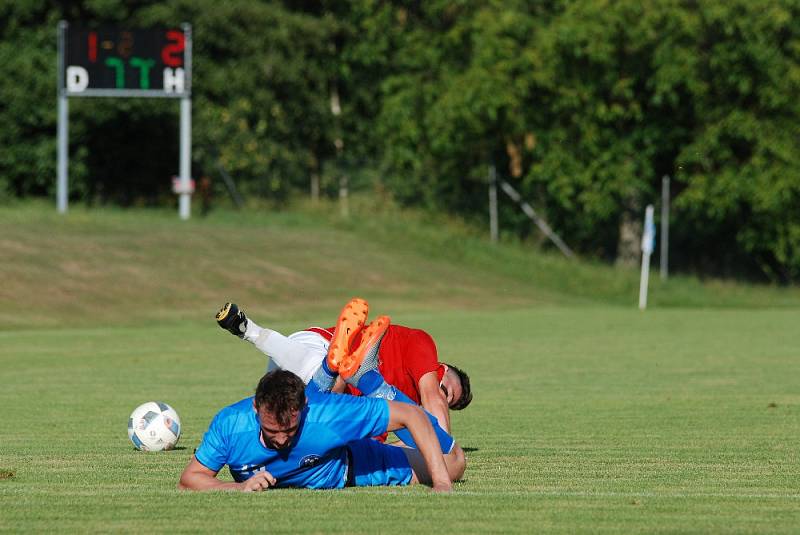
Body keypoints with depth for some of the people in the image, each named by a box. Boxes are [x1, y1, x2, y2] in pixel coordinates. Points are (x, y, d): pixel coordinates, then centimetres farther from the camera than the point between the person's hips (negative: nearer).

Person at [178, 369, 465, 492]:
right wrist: (238, 487, -47)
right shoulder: (230, 424, -39)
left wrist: (441, 482, -39)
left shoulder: (331, 414, -44)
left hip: (351, 471, -1)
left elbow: (411, 414, -37)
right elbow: (189, 479, -28)